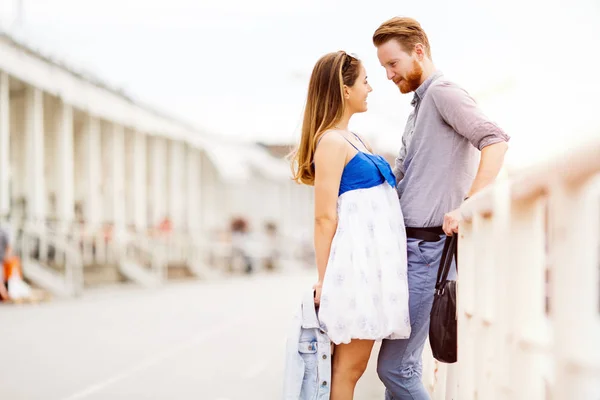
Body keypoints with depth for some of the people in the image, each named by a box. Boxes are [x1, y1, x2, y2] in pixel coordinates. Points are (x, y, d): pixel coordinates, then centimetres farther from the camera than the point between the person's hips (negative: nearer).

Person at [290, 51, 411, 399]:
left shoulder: (355, 140, 18)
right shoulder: (331, 142, -10)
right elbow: (325, 218, -13)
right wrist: (324, 280, -13)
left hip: (371, 261, 9)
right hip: (354, 261, -9)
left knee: (352, 365, 10)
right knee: (348, 367, -5)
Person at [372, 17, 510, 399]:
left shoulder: (443, 92, -8)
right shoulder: (420, 106, 22)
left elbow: (495, 141, -24)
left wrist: (467, 206, -31)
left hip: (427, 248, -10)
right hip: (405, 244, 10)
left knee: (395, 367, -10)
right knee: (401, 362, 11)